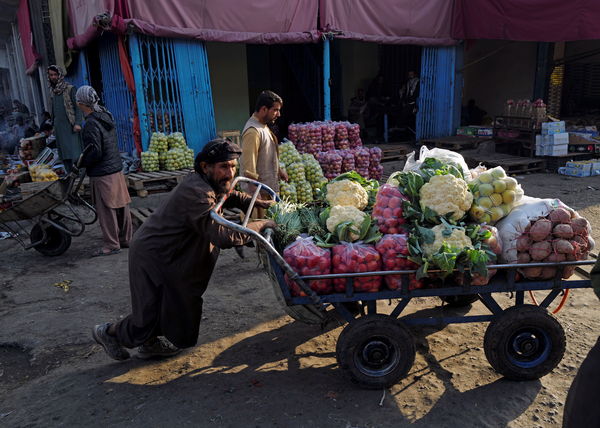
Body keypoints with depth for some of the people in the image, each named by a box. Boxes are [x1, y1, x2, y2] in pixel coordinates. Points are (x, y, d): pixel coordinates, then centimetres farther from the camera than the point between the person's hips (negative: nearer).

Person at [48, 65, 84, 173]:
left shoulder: (70, 89, -4)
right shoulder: (52, 91, 14)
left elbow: (78, 107, -7)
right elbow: (52, 110, 20)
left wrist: (77, 123, -16)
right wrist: (53, 125, 17)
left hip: (70, 126, -6)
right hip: (59, 127, 6)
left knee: (74, 151, -10)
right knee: (64, 154, 4)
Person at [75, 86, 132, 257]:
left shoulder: (91, 124, -17)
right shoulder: (106, 116, 10)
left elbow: (95, 152, -20)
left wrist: (82, 162, -4)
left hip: (102, 174, -9)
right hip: (117, 169, 9)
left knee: (106, 210, 0)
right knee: (121, 206, 14)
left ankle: (111, 245, 8)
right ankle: (125, 239, 25)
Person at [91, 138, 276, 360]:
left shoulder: (208, 183, -1)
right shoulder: (197, 194, -32)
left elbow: (230, 196, 23)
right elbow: (223, 237, -38)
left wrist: (258, 203, 9)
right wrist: (261, 225, -28)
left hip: (166, 253, 10)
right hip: (152, 257, -10)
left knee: (175, 309, 21)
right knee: (151, 317, 3)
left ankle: (149, 343, 42)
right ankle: (109, 333, 29)